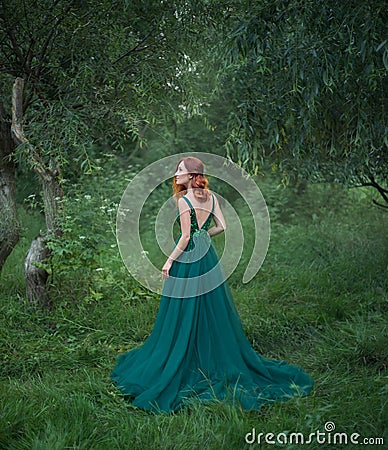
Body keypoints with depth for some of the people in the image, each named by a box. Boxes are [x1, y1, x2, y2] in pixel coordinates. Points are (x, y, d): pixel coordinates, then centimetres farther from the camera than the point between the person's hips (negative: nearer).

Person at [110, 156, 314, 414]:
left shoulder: (184, 200, -14)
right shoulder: (211, 197, 4)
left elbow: (185, 237, -17)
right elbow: (222, 226, 4)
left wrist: (170, 261, -11)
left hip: (188, 258, -6)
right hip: (208, 257, 7)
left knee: (185, 313, 3)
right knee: (213, 310, 14)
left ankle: (185, 364, 12)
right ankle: (217, 359, 23)